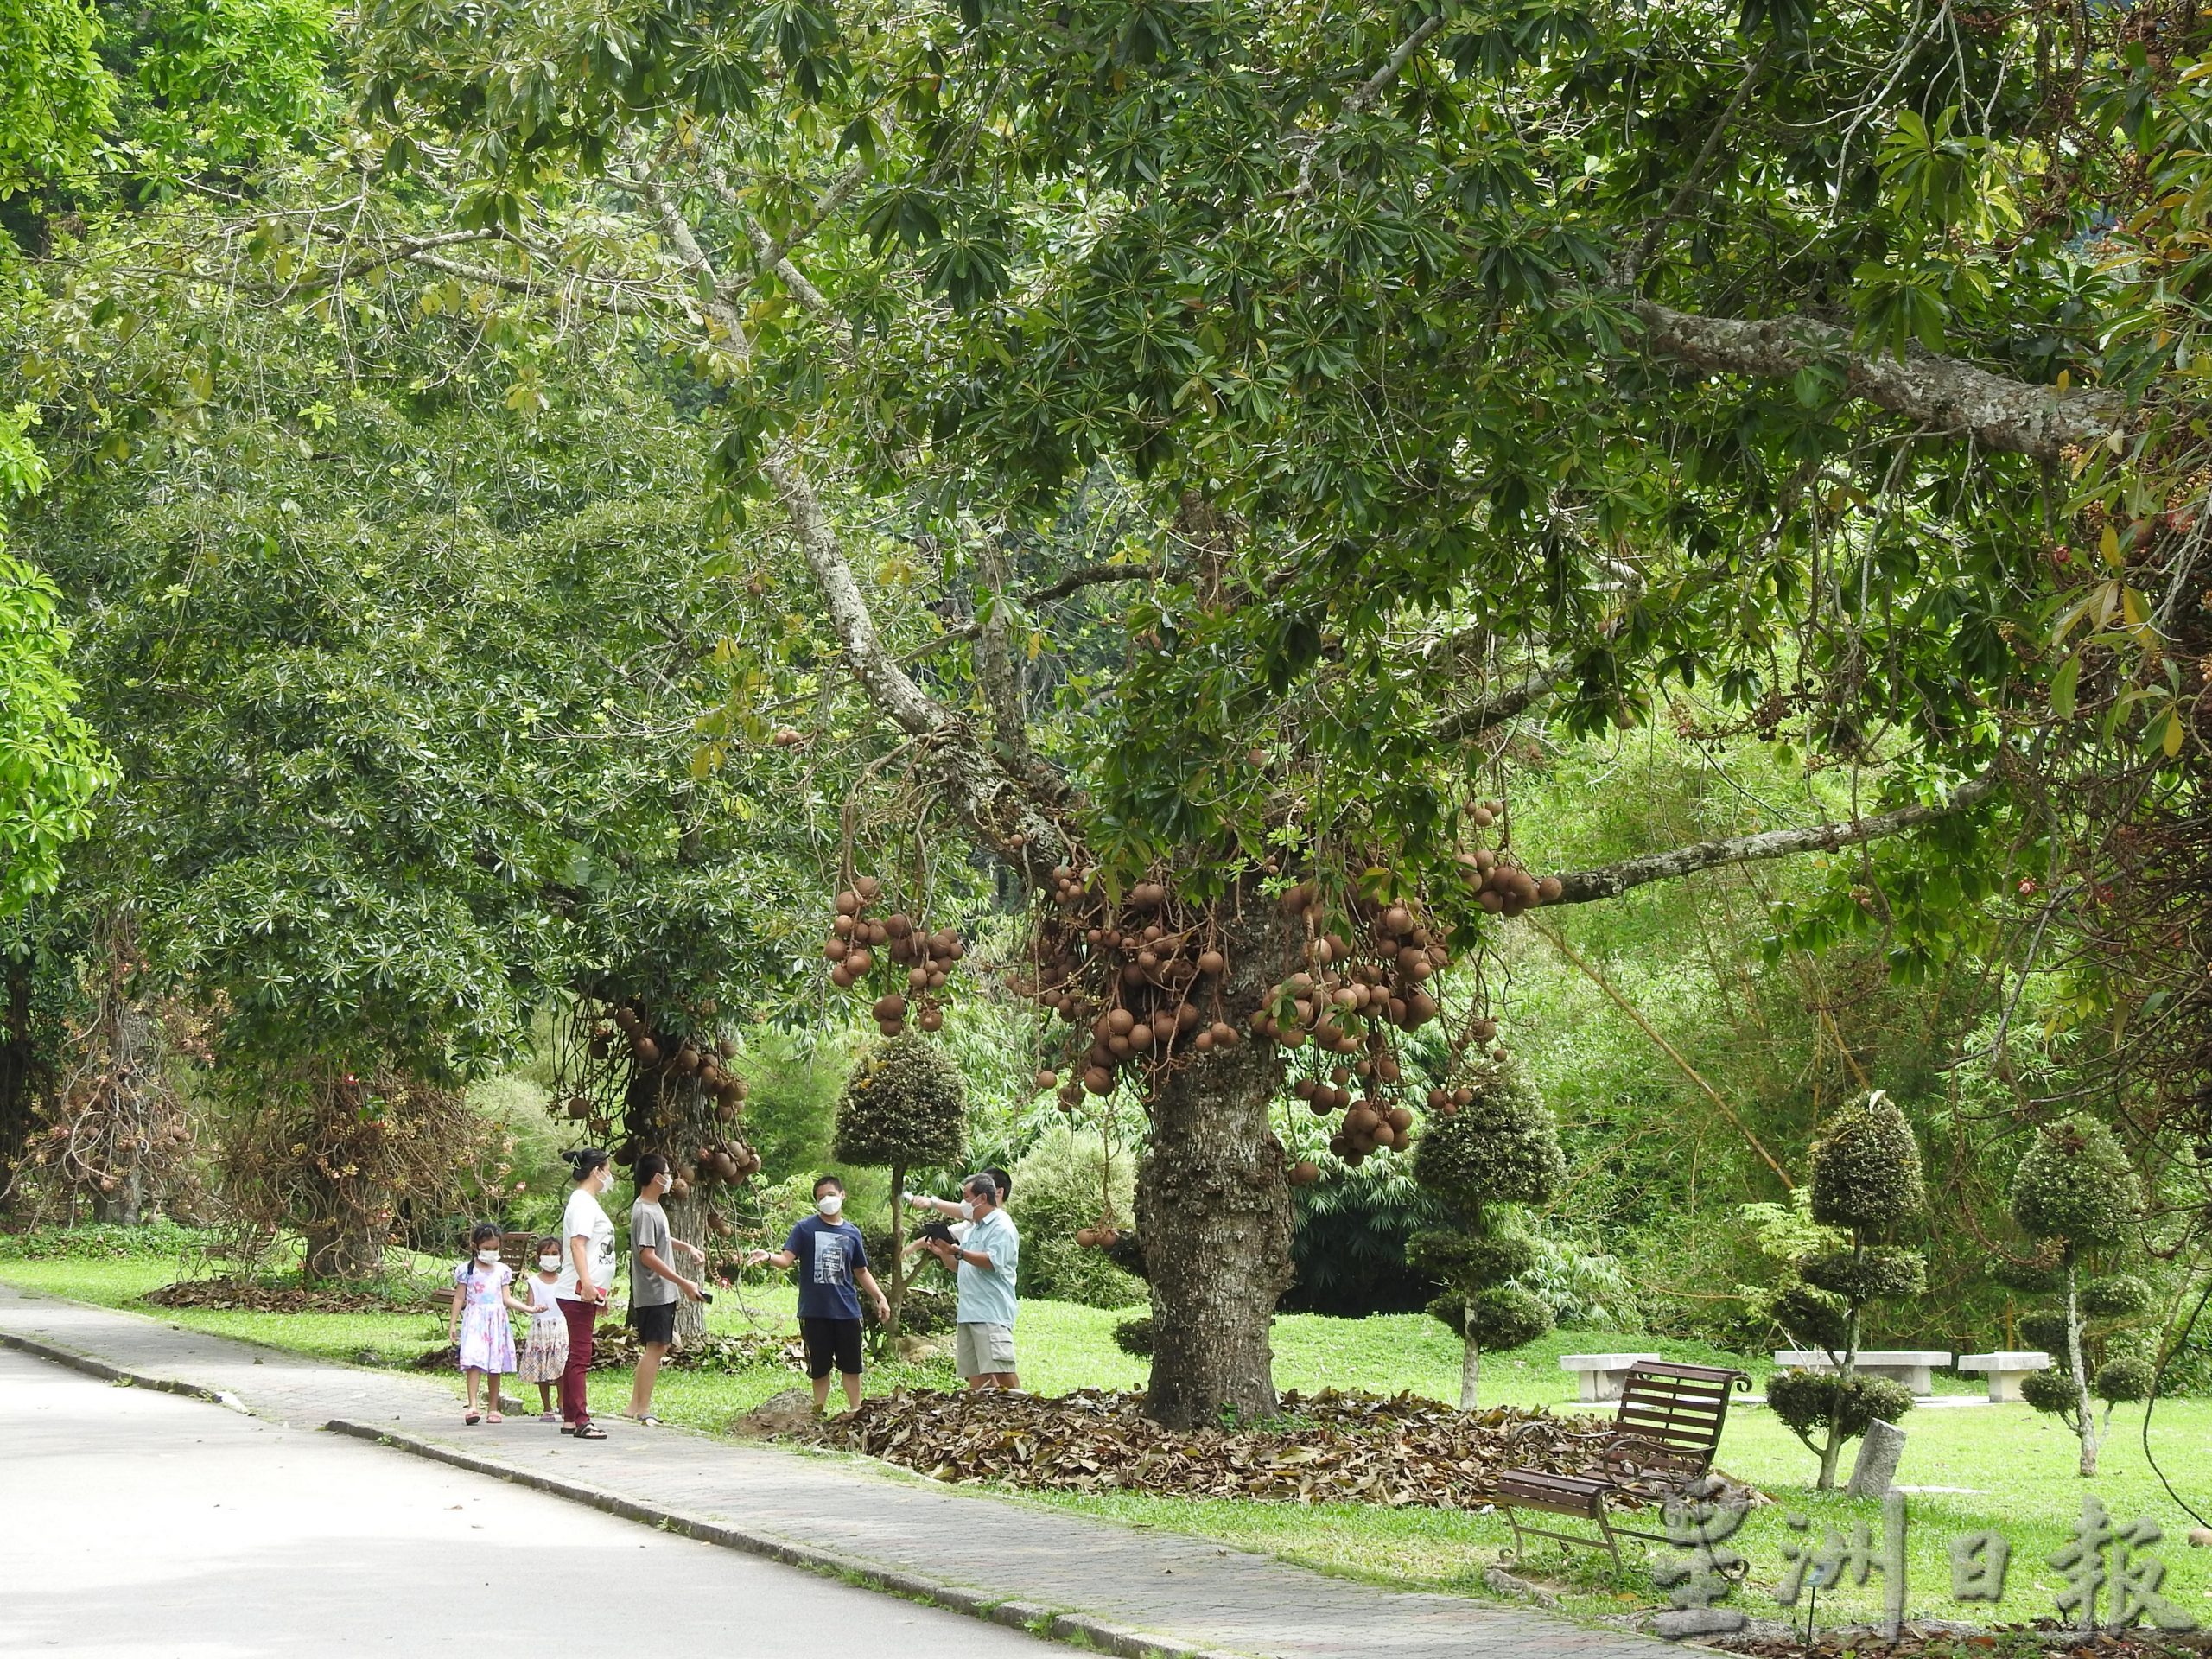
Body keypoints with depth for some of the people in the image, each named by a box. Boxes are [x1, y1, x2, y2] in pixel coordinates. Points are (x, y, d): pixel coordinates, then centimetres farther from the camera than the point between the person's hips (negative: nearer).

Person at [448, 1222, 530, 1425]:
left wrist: (529, 1308, 0)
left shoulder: (502, 1270, 10)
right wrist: (454, 1323, 0)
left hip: (497, 1322, 3)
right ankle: (472, 1406, -23)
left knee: (496, 1366, 5)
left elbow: (506, 1299, 10)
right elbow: (459, 1298, 4)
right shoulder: (467, 1270, 1)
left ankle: (493, 1408, 12)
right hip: (474, 1322, -3)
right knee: (473, 1362, -16)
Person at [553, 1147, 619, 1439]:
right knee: (580, 1356, -10)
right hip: (578, 1292, -11)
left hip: (588, 1292, 11)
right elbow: (577, 1244, -23)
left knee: (577, 1355, 12)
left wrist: (602, 1291, 30)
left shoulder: (587, 1202, 21)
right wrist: (587, 1283, -32)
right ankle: (581, 1422, -12)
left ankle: (569, 1418, 15)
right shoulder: (583, 1203, -11)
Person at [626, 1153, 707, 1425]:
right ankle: (643, 1411, -8)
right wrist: (684, 1283, -25)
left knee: (658, 1347, 13)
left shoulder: (654, 1207, 13)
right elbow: (648, 1256, -25)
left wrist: (688, 1247, 19)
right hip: (653, 1293, -11)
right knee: (655, 1347, -10)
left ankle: (635, 1407, 16)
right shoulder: (645, 1212, -19)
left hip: (663, 1292, 11)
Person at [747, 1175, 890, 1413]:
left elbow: (861, 1272, 18)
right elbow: (787, 1258, -10)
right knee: (819, 1369, 5)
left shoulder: (852, 1233, 9)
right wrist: (768, 1256, -31)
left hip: (846, 1310, 2)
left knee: (851, 1367, 6)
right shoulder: (806, 1228, -1)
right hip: (815, 1311, -2)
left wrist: (880, 1298, 12)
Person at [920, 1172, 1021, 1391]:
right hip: (968, 1313, 9)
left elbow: (993, 1262, -19)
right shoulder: (973, 1229, 24)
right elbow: (962, 1268, 27)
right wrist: (943, 1254, 10)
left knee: (1001, 1369, -15)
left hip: (992, 1313, -9)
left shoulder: (1002, 1227, -6)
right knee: (976, 1374, 5)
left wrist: (959, 1252, -19)